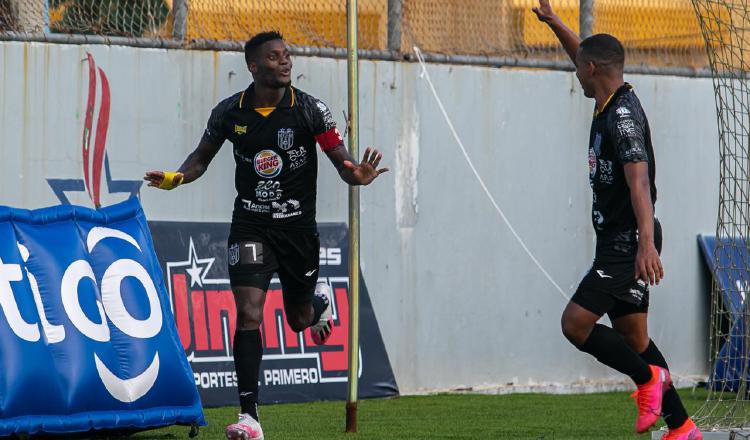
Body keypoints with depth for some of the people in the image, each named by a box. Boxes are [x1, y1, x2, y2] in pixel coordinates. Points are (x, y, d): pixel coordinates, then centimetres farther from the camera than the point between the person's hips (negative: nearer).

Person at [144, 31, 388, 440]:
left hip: (298, 226, 0)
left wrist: (357, 174, -32)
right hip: (250, 226, 0)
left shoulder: (309, 109, -9)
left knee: (299, 320, 15)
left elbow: (341, 160, -8)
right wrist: (176, 177, -10)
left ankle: (318, 298, 56)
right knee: (248, 314, -17)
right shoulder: (229, 112, -5)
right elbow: (202, 156, 11)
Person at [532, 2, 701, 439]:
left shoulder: (623, 115, -18)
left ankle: (648, 376, -4)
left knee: (576, 323, -13)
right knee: (631, 335, 9)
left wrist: (646, 242, -40)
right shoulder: (612, 104, 10)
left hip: (628, 243, -10)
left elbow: (639, 181, -30)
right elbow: (585, 56, 33)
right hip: (619, 243, 10)